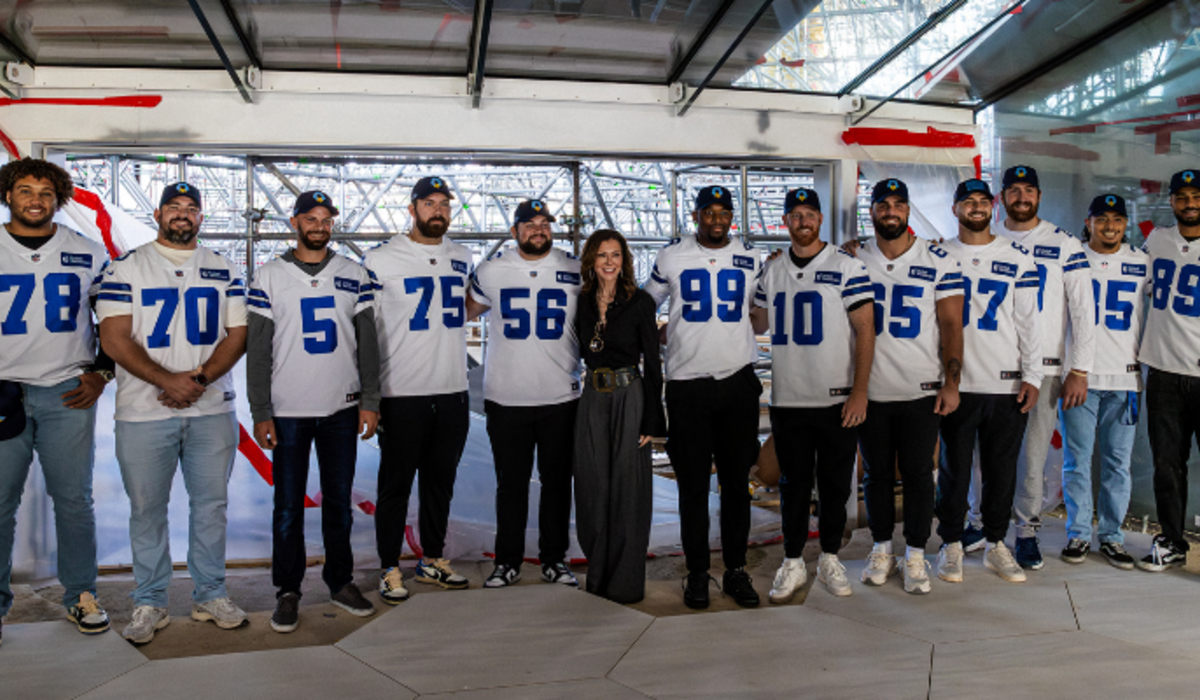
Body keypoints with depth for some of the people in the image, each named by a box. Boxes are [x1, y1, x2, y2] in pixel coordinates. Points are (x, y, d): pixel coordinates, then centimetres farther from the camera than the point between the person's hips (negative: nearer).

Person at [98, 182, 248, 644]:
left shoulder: (225, 272, 11)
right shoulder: (126, 268, 4)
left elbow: (238, 334, 5)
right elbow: (114, 338, -4)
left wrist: (201, 378, -10)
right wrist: (168, 381, -14)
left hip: (212, 410, 2)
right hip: (144, 412, -2)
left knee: (212, 503, 7)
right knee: (146, 508, 5)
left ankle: (210, 595, 20)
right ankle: (149, 603, 19)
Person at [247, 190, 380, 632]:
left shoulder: (354, 276, 7)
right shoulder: (269, 277, 2)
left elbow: (368, 343, 7)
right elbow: (257, 351, 0)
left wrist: (370, 402, 0)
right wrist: (260, 413, -5)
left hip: (342, 409, 2)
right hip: (288, 411, -1)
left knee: (339, 501, 10)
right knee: (289, 506, 4)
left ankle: (341, 582, 24)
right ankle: (288, 591, 17)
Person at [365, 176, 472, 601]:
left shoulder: (463, 258, 10)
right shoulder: (381, 260, -5)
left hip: (453, 391, 5)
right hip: (402, 393, -4)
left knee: (441, 481, 14)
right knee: (396, 483, 4)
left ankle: (433, 559, 28)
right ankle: (390, 569, 17)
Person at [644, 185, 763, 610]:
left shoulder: (751, 258, 10)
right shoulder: (671, 257, 5)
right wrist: (667, 336, 4)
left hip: (738, 379, 2)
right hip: (686, 382, -1)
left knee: (736, 480, 7)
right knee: (692, 483, 3)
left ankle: (736, 570, 17)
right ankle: (697, 572, 14)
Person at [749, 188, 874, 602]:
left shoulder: (846, 268, -3)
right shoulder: (771, 272, 10)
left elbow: (865, 330, -6)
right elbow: (757, 324, 21)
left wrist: (860, 391, -12)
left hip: (837, 400, -3)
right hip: (787, 399, 3)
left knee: (835, 485, 8)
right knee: (793, 486, 9)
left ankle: (830, 559, 25)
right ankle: (792, 564, 21)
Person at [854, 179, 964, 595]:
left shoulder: (938, 261, 1)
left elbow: (951, 325, 0)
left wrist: (951, 382, -8)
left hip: (922, 390, -1)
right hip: (869, 389, 2)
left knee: (918, 474, 4)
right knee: (876, 473, 10)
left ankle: (915, 555, 18)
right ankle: (881, 549, 25)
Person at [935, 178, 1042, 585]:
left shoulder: (1018, 258, 7)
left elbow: (1028, 320, 6)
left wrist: (1032, 375, -2)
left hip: (1007, 384, 1)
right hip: (956, 383, -1)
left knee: (1002, 468, 8)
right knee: (954, 468, 4)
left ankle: (995, 544, 22)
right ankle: (951, 544, 18)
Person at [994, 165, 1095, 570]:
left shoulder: (1065, 245, 4)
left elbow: (1083, 310, 2)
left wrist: (1080, 371, -5)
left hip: (1042, 368, -1)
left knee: (1033, 453, 0)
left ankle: (1027, 533, 14)